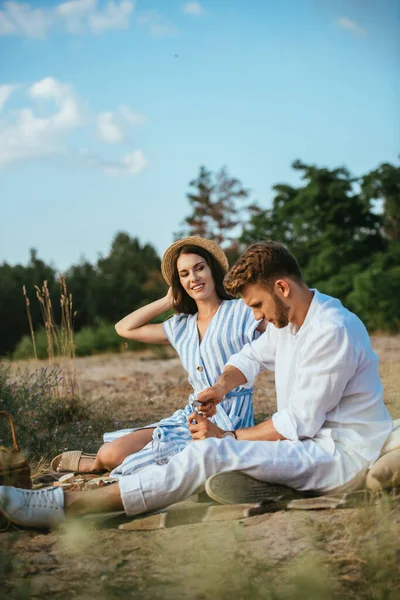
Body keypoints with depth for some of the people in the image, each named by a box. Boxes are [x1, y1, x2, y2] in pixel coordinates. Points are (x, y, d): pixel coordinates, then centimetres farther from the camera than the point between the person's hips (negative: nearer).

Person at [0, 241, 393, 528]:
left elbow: (299, 422, -19)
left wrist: (228, 438, -11)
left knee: (210, 454, -24)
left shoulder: (332, 332, -20)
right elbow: (251, 356, 25)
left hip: (345, 455, -10)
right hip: (311, 445, 10)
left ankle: (70, 505, -26)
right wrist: (222, 386, 2)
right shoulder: (287, 318, 10)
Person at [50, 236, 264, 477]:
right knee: (111, 452, -12)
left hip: (228, 420, -6)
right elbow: (124, 328, 20)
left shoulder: (241, 310, -3)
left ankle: (96, 464, 16)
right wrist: (168, 301, 17)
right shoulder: (182, 326, 17)